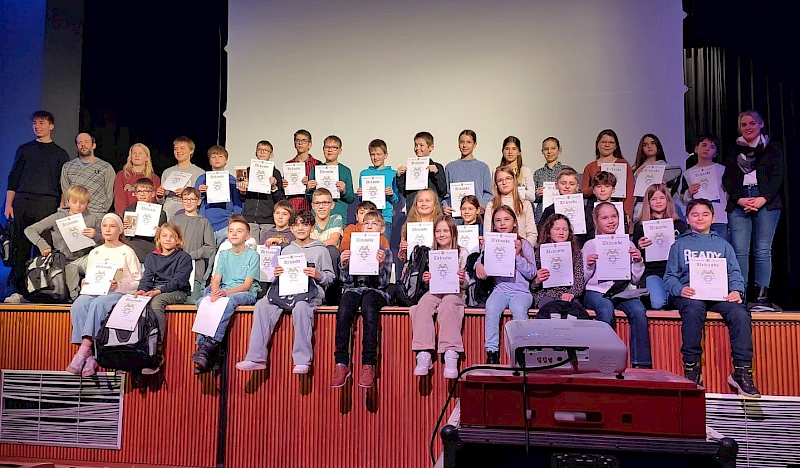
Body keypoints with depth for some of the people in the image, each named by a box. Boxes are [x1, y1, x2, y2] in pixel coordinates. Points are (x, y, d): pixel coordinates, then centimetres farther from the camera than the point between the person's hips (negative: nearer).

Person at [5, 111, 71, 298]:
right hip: (22, 203, 2)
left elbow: (64, 186, 9)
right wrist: (9, 204, 4)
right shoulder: (24, 149, 17)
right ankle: (19, 291, 1)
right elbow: (13, 179, 14)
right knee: (20, 247, -2)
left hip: (47, 205, -2)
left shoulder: (60, 154, 13)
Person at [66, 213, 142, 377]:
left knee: (97, 303, -37)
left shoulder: (127, 252, 9)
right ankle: (89, 356, -36)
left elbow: (138, 282, 4)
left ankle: (84, 349, -40)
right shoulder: (94, 253, 25)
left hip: (119, 293, -4)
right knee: (79, 304, -31)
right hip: (94, 292, 4)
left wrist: (119, 285, -13)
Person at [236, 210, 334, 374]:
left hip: (311, 291, -4)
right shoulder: (286, 250, 25)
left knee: (300, 306, -39)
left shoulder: (320, 250, 13)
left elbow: (330, 278, 9)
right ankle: (256, 358, -25)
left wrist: (318, 275, -10)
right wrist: (277, 274, 4)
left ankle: (303, 360, -34)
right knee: (262, 304, -24)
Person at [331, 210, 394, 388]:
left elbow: (384, 282, 2)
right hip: (354, 288, 2)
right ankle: (342, 363, -29)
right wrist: (343, 264, -7)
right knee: (343, 311, -32)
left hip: (375, 290, -2)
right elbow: (347, 280, 11)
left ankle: (368, 364, -35)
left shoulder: (385, 252, 13)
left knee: (368, 308, -37)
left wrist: (381, 264, -15)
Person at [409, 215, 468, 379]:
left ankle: (451, 356, -41)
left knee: (447, 305, -37)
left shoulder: (463, 253, 10)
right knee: (423, 304, -32)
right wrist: (424, 279, -7)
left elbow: (465, 285, 6)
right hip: (434, 291, 3)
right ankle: (423, 355, -38)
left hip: (454, 293, -2)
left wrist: (462, 280, -17)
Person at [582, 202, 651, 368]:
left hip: (621, 292, 3)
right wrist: (589, 265, -12)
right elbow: (583, 279, 6)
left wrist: (638, 262, 1)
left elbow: (635, 279, 17)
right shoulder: (590, 245, 9)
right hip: (596, 291, -2)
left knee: (638, 310, -29)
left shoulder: (627, 244, 16)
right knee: (606, 310, -36)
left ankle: (641, 363, -21)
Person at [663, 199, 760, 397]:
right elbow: (669, 277, 10)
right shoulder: (679, 245, 19)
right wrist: (679, 289, -12)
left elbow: (735, 273, 15)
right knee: (693, 311, -38)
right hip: (690, 294, -2)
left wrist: (737, 290, -8)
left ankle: (742, 371, -21)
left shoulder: (723, 245, 26)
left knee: (740, 314, -30)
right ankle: (692, 369, -31)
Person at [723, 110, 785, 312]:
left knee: (763, 250, -5)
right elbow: (728, 179, 10)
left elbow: (778, 175, 3)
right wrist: (739, 199, -7)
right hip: (738, 204, 1)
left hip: (766, 202, -1)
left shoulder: (773, 147, 14)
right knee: (739, 251, -8)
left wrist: (763, 199, -11)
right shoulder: (734, 150, 19)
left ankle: (761, 297, -3)